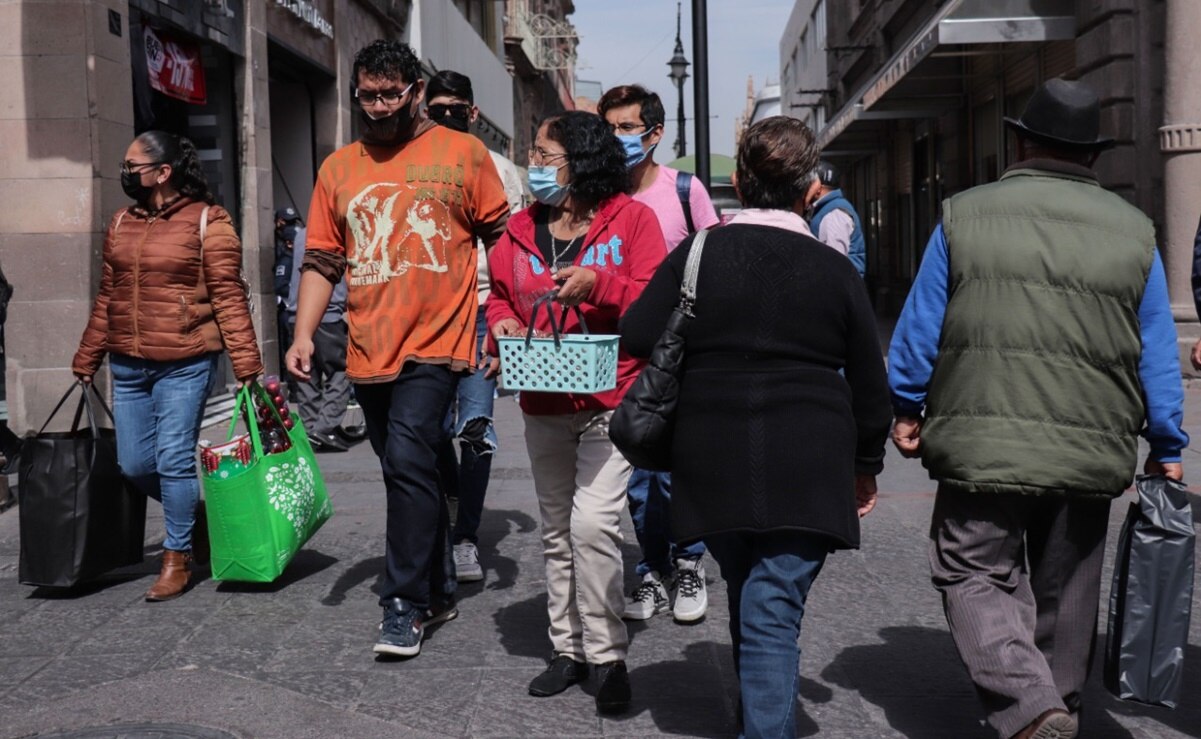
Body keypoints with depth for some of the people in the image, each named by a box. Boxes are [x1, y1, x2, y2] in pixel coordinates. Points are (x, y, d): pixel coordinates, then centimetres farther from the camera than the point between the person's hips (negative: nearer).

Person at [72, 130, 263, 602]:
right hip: (128, 367, 7)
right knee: (134, 465, 9)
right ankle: (193, 517, 33)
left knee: (174, 460, -4)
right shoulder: (122, 223, 13)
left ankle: (177, 558, 13)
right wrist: (86, 359, 15)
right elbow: (107, 298, 17)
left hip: (184, 366, -6)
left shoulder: (206, 221, -5)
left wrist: (245, 363, -15)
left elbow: (228, 297, -10)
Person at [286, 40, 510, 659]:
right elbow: (322, 259, 11)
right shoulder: (338, 168, 12)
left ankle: (405, 604, -3)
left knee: (408, 463, -16)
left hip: (434, 342, -5)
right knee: (407, 472, 13)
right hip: (368, 351, 5)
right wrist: (303, 334, 1)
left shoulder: (463, 153, 2)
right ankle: (439, 591, 28)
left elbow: (502, 238, 5)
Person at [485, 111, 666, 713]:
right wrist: (502, 324, -3)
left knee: (592, 524, -16)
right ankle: (569, 649, 27)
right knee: (556, 532, 13)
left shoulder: (631, 218, -5)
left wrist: (599, 284, -23)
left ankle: (608, 656, 0)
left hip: (609, 400, -6)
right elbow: (499, 295, 18)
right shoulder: (520, 230, 9)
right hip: (543, 405, 6)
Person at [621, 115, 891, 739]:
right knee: (775, 611, -1)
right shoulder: (834, 271, -1)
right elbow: (869, 381, 5)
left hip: (714, 469, 2)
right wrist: (866, 464, 18)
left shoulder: (694, 255, -1)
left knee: (747, 598, 20)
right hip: (806, 471, -2)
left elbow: (636, 337, -1)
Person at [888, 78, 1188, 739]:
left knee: (974, 574, 6)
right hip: (1090, 454, 3)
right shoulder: (1134, 231, 6)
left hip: (981, 445, -3)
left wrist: (906, 409, 12)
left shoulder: (963, 215, 0)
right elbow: (1158, 357, 8)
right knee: (1066, 587, 18)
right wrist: (1166, 450, 16)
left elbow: (919, 326, 1)